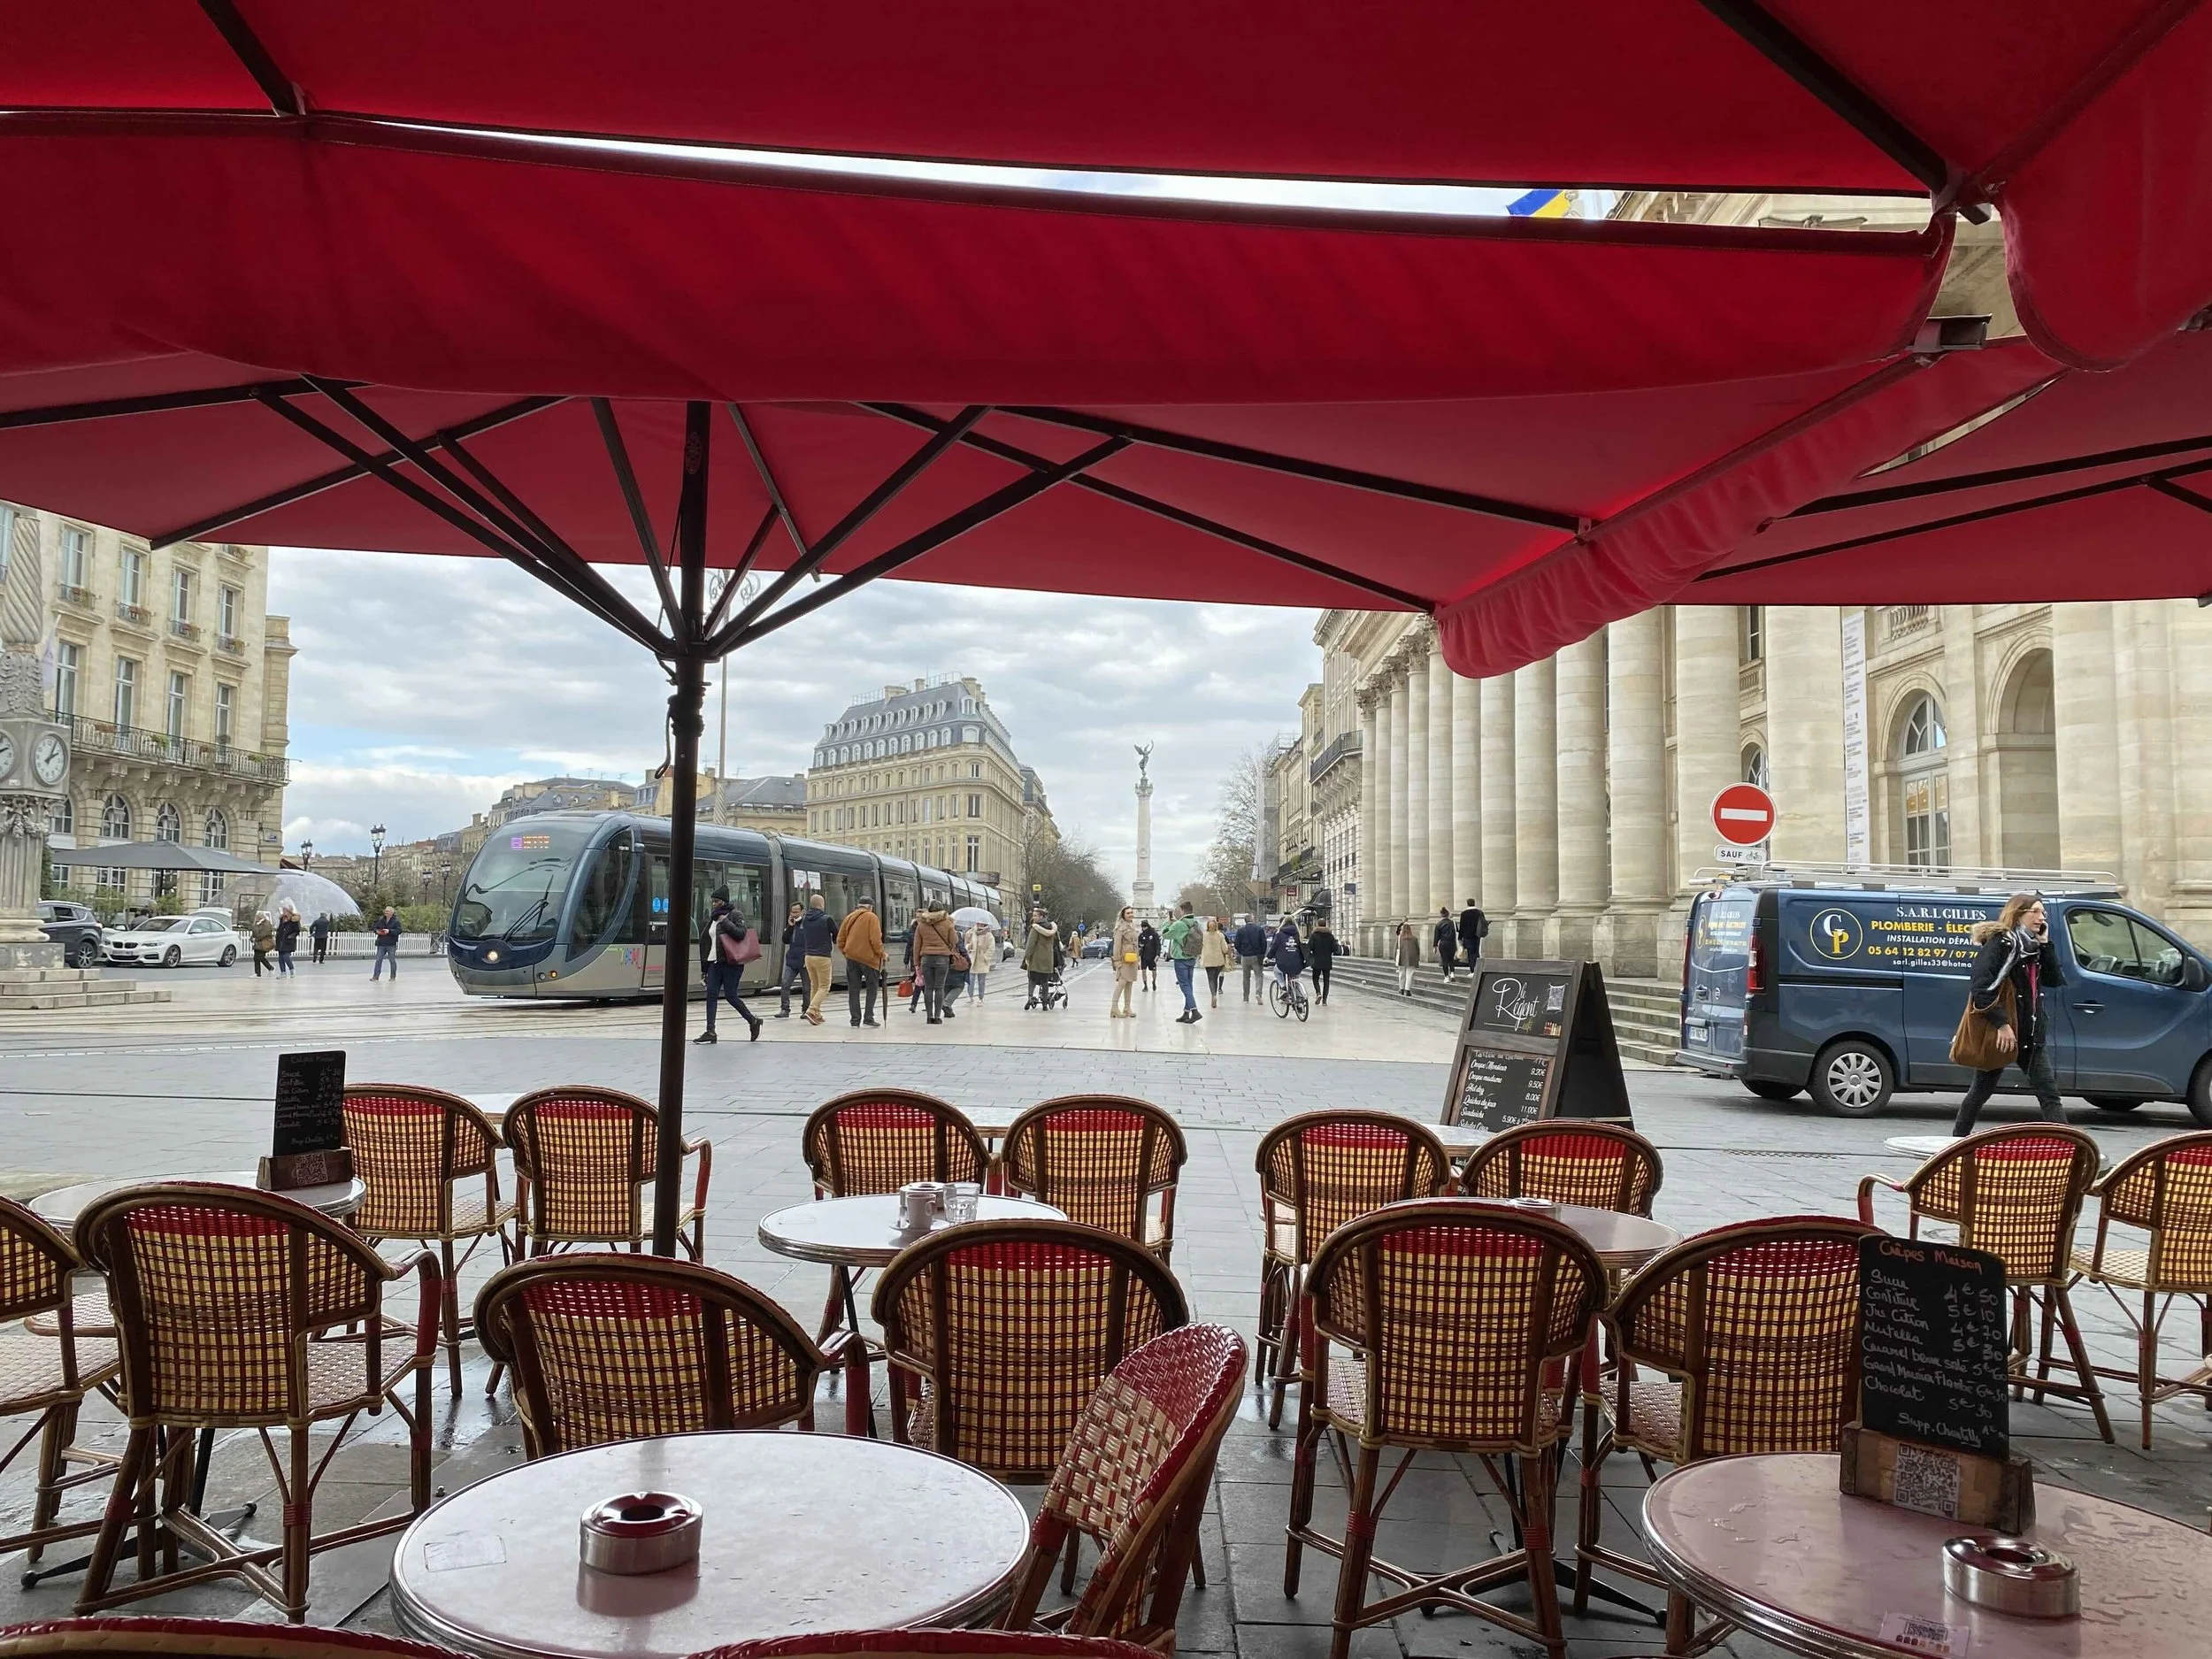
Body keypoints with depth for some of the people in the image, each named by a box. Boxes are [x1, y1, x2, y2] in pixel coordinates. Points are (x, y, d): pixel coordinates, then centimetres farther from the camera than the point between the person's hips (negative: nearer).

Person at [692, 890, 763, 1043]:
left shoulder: (735, 916, -3)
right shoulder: (713, 919, 16)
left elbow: (741, 933, -20)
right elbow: (706, 943, 18)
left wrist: (725, 921, -15)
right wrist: (704, 968, 17)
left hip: (731, 963, -7)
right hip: (715, 963, 7)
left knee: (731, 996, -5)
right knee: (711, 995, -3)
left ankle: (753, 1022, 13)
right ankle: (710, 1032, -4)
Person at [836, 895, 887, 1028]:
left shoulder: (849, 918, 10)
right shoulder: (871, 917, -6)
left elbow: (840, 940, 8)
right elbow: (875, 939, -14)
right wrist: (881, 954, -3)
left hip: (851, 958, 4)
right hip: (869, 957, -4)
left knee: (853, 989, 8)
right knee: (872, 988, 7)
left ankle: (855, 1020, 7)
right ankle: (868, 1018, -1)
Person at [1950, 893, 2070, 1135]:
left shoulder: (2033, 947, 12)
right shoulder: (1999, 943, -12)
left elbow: (2054, 980, 4)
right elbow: (1980, 988, -21)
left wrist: (2045, 944, -1)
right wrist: (2001, 1024, -25)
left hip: (2032, 1035, 7)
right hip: (2000, 1033, -7)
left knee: (2049, 1094, 0)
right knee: (1981, 1091, 8)